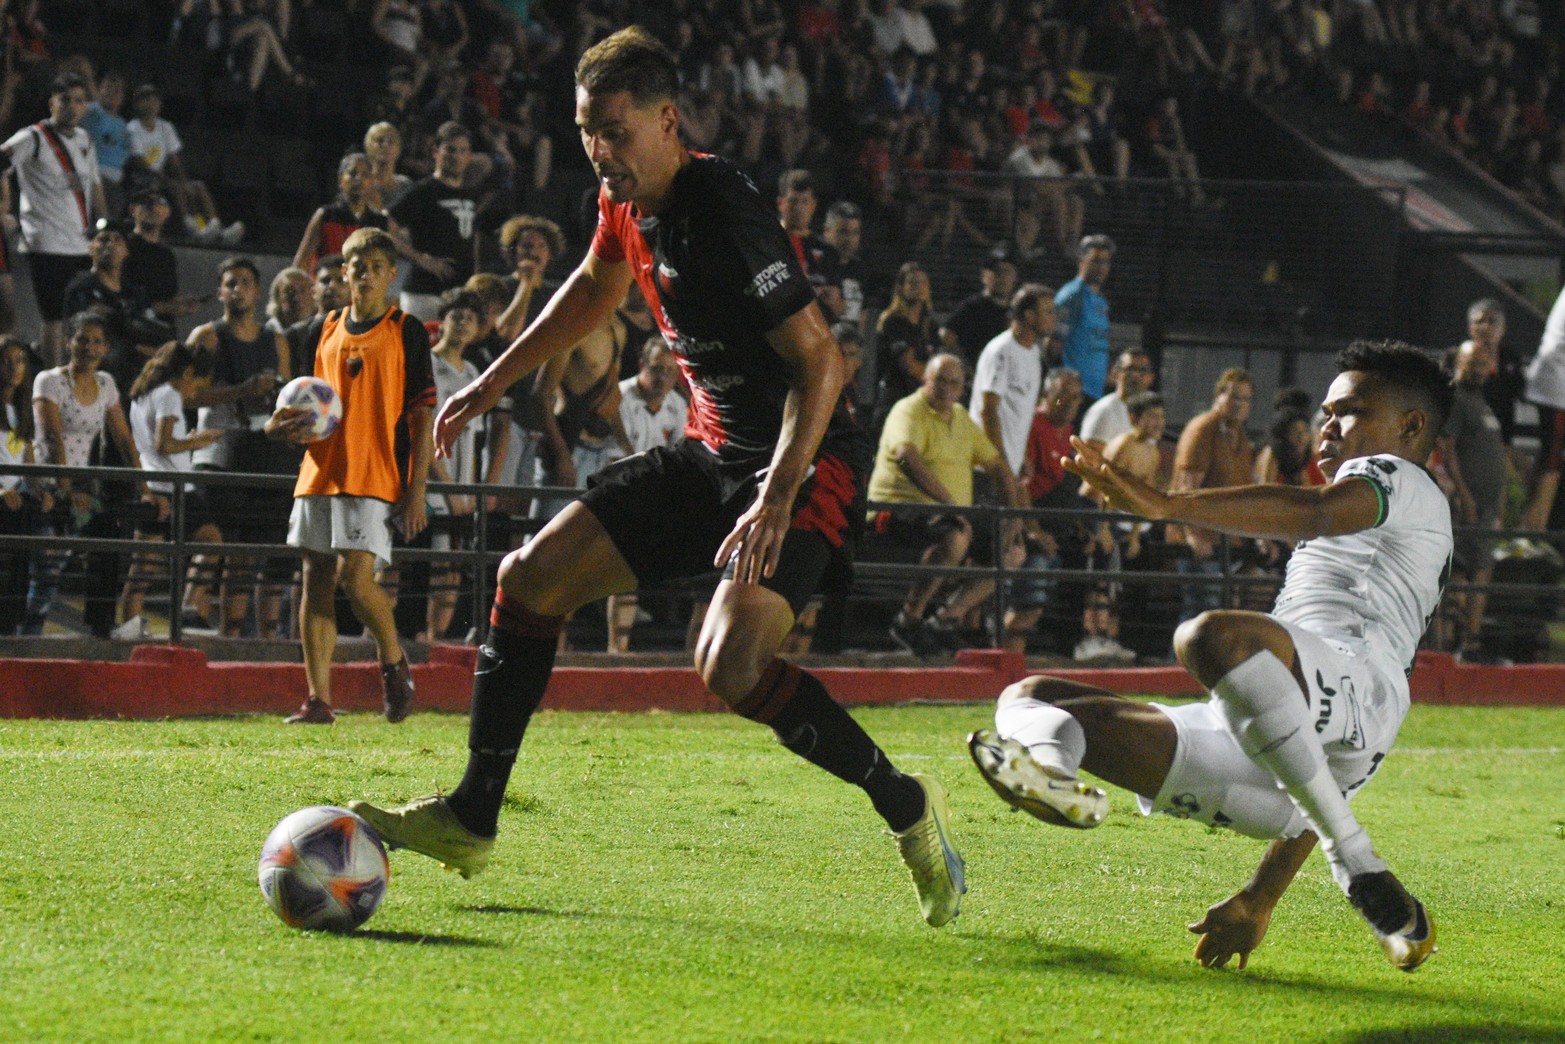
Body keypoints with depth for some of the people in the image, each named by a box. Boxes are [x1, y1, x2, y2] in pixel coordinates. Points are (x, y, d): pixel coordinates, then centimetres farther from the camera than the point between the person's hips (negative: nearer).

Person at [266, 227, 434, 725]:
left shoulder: (407, 332, 1)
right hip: (320, 472, 5)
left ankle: (394, 662, 9)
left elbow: (423, 415, -1)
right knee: (317, 581, 1)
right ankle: (318, 699, 3)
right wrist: (286, 423, -1)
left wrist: (417, 489, -8)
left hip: (375, 476, -5)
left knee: (356, 576, -17)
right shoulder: (324, 328, 14)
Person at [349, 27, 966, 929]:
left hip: (804, 464, -9)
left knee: (730, 667, -27)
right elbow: (596, 289, 27)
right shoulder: (627, 201, 3)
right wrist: (495, 382, 28)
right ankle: (471, 822, 14)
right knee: (531, 578, 4)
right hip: (712, 452, 9)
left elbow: (820, 360, -26)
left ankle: (906, 807, -7)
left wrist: (778, 498, -33)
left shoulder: (722, 213, -24)